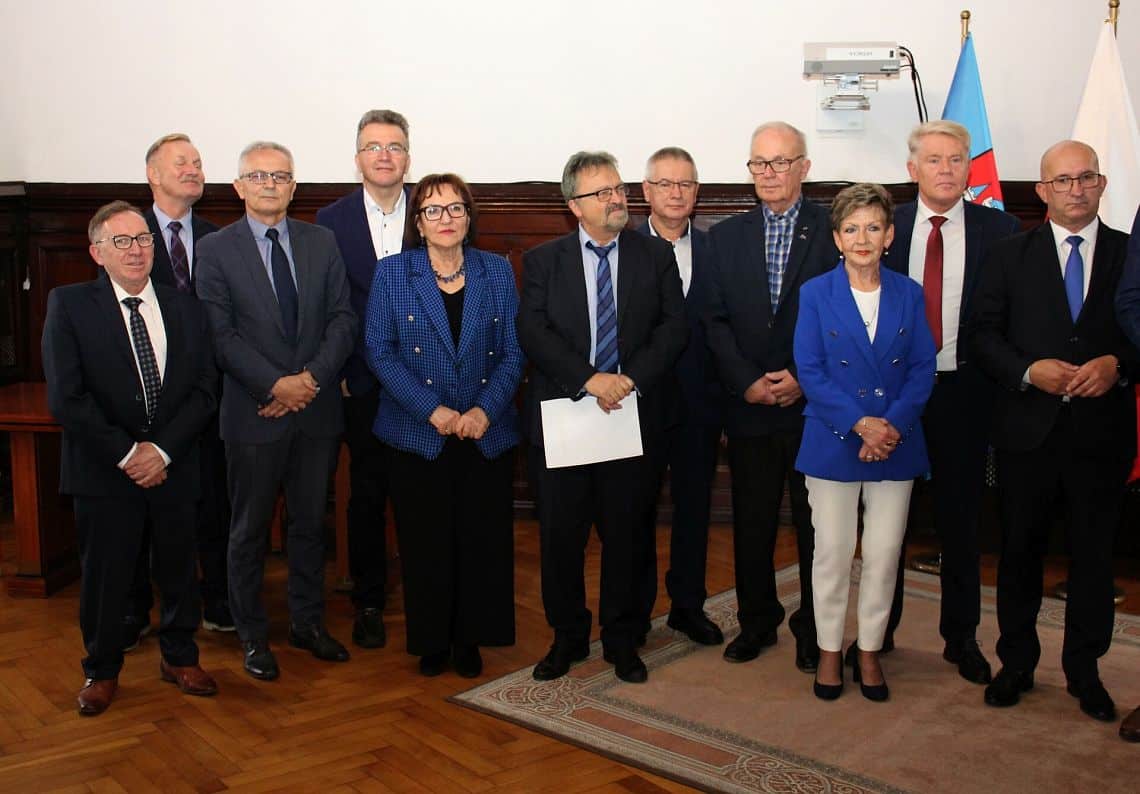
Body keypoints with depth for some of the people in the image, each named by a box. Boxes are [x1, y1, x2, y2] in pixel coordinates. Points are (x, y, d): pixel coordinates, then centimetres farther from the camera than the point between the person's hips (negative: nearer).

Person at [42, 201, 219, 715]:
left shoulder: (185, 308, 6)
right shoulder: (69, 305, -4)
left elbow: (204, 389, 0)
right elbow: (66, 398, -11)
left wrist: (163, 450, -12)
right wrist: (126, 454, -14)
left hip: (173, 468, 3)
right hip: (104, 471, -2)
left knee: (179, 571, 13)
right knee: (104, 576, 8)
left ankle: (179, 658, 33)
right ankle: (101, 671, 29)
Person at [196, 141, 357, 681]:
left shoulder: (322, 242, 7)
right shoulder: (214, 250, -1)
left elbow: (343, 318, 2)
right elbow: (221, 335, -8)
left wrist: (311, 378, -12)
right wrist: (275, 385, -16)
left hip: (318, 408, 3)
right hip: (254, 413, -3)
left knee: (310, 521, 13)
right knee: (250, 529, 7)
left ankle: (308, 623, 28)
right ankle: (252, 635, 22)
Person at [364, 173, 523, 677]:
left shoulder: (497, 272, 6)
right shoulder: (391, 274, 1)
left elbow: (514, 351, 3)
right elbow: (380, 351, -4)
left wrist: (485, 409, -12)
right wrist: (432, 410, -14)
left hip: (487, 433, 2)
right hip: (418, 434, -1)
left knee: (482, 538, 5)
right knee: (426, 541, 5)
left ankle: (469, 637, 22)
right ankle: (431, 641, 22)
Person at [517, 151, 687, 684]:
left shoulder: (656, 256, 6)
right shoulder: (542, 261, 4)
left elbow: (674, 327, -2)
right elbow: (533, 333, -8)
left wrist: (630, 377, -16)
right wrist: (589, 379, -19)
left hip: (635, 416, 1)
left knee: (627, 534, 10)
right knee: (560, 535, 7)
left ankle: (622, 640, 26)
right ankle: (568, 637, 26)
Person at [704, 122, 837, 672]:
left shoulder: (835, 230, -1)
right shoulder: (725, 237, 8)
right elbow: (715, 320, 3)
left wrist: (804, 377, -14)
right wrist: (747, 381, -9)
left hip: (816, 405, -2)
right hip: (750, 407, 3)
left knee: (816, 523, 7)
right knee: (751, 522, 11)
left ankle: (814, 629, 22)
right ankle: (757, 621, 27)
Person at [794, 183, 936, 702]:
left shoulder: (909, 295, 5)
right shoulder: (815, 294, -1)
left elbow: (923, 368, 2)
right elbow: (810, 372, -6)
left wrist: (893, 424, -13)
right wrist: (860, 422, -16)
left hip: (896, 442, 2)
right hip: (833, 442, -2)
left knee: (884, 553, 7)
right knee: (832, 551, 5)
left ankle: (869, 651, 23)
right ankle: (830, 649, 21)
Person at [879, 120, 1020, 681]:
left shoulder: (1000, 230, 0)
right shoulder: (884, 227, 2)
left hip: (963, 391, 0)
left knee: (961, 519, 9)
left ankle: (961, 637, 24)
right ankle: (880, 629, 27)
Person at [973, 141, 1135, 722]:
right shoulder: (1010, 255, 5)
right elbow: (984, 335, 0)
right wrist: (1029, 370, -15)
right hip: (1028, 429, 0)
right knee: (1020, 549, 10)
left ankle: (1084, 670, 24)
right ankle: (1016, 663, 25)